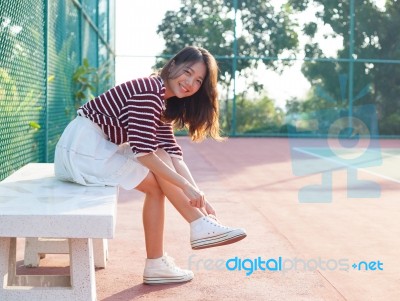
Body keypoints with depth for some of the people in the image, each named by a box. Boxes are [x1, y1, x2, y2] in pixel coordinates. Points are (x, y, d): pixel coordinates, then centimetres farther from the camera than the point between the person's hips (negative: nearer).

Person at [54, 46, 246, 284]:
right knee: (158, 169, -14)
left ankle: (156, 263, 0)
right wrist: (186, 186, -23)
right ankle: (201, 226, -8)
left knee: (157, 185, -2)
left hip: (98, 148, 9)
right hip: (83, 148, -9)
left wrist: (199, 198, -5)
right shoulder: (149, 91, -19)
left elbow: (173, 154, 3)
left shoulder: (163, 101, 10)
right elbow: (143, 151, -26)